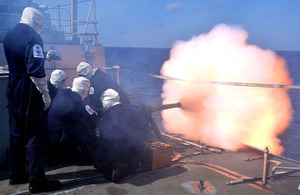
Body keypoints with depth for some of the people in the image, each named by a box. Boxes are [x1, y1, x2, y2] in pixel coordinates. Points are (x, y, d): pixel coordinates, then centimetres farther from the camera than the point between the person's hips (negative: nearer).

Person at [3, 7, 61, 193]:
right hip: (30, 93, -9)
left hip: (13, 90, 9)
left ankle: (17, 174, 28)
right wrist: (45, 94, -17)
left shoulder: (8, 35, 12)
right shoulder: (33, 36, -15)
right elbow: (36, 70, -22)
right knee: (36, 136, -2)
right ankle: (37, 181, 4)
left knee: (17, 132, 17)